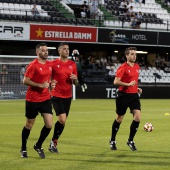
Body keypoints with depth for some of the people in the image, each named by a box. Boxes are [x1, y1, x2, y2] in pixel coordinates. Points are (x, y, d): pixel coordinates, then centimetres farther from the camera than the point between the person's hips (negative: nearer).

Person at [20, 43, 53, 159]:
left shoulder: (50, 64, 6)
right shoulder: (33, 65, -13)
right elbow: (25, 81, -16)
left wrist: (50, 83, 6)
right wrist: (40, 85, -21)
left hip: (46, 99, 5)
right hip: (33, 100, -5)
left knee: (49, 125, -4)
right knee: (29, 125, 7)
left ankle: (38, 146, 18)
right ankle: (23, 149, 25)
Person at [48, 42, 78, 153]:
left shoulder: (73, 64, 7)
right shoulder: (54, 64, -4)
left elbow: (76, 83, 11)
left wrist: (75, 79, -10)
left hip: (68, 97, 5)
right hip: (57, 96, -5)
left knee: (63, 121, 7)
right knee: (62, 120, -17)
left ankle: (54, 143, 22)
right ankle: (53, 142, 2)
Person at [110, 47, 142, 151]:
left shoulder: (137, 67, 10)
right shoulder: (123, 67, -12)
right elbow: (116, 82, -19)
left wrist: (137, 88, 12)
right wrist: (128, 84, -25)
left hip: (134, 95, 5)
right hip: (123, 95, -5)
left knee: (137, 117, -9)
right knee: (119, 119, 6)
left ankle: (130, 141, 6)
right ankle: (113, 141, 26)